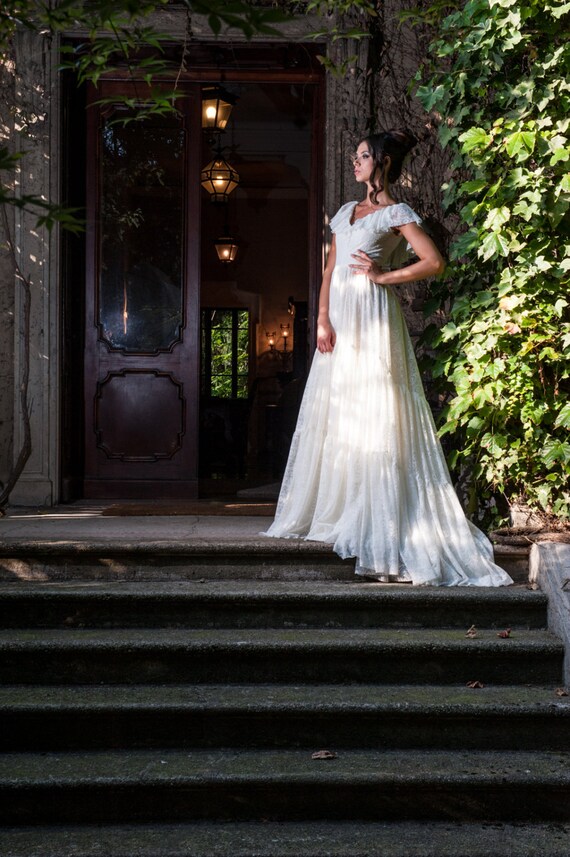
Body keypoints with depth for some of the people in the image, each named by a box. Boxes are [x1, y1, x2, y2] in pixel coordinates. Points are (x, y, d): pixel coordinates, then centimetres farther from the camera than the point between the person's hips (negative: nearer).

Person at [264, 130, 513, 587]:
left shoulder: (397, 214, -2)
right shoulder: (346, 211, 19)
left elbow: (434, 262, -13)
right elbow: (330, 270, 15)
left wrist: (383, 276, -9)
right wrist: (323, 320, 2)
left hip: (373, 318, -8)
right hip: (340, 318, 8)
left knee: (373, 416, -10)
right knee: (331, 415, 7)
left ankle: (381, 529, -8)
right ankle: (332, 511, 14)